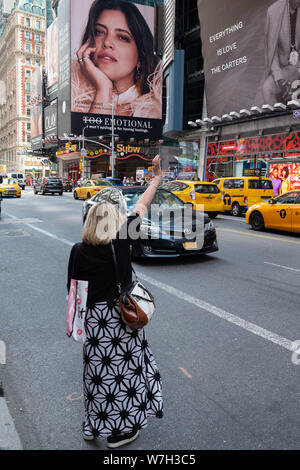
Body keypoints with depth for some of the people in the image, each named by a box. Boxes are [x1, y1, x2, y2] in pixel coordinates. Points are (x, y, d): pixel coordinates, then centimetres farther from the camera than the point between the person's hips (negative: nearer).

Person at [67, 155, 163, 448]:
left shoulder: (78, 251, -8)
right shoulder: (121, 240, -14)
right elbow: (141, 207, -4)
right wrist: (157, 178, 7)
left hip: (94, 318, 3)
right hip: (121, 316, -2)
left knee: (98, 369, 19)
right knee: (124, 367, 14)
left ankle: (93, 427, 37)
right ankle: (119, 431, 28)